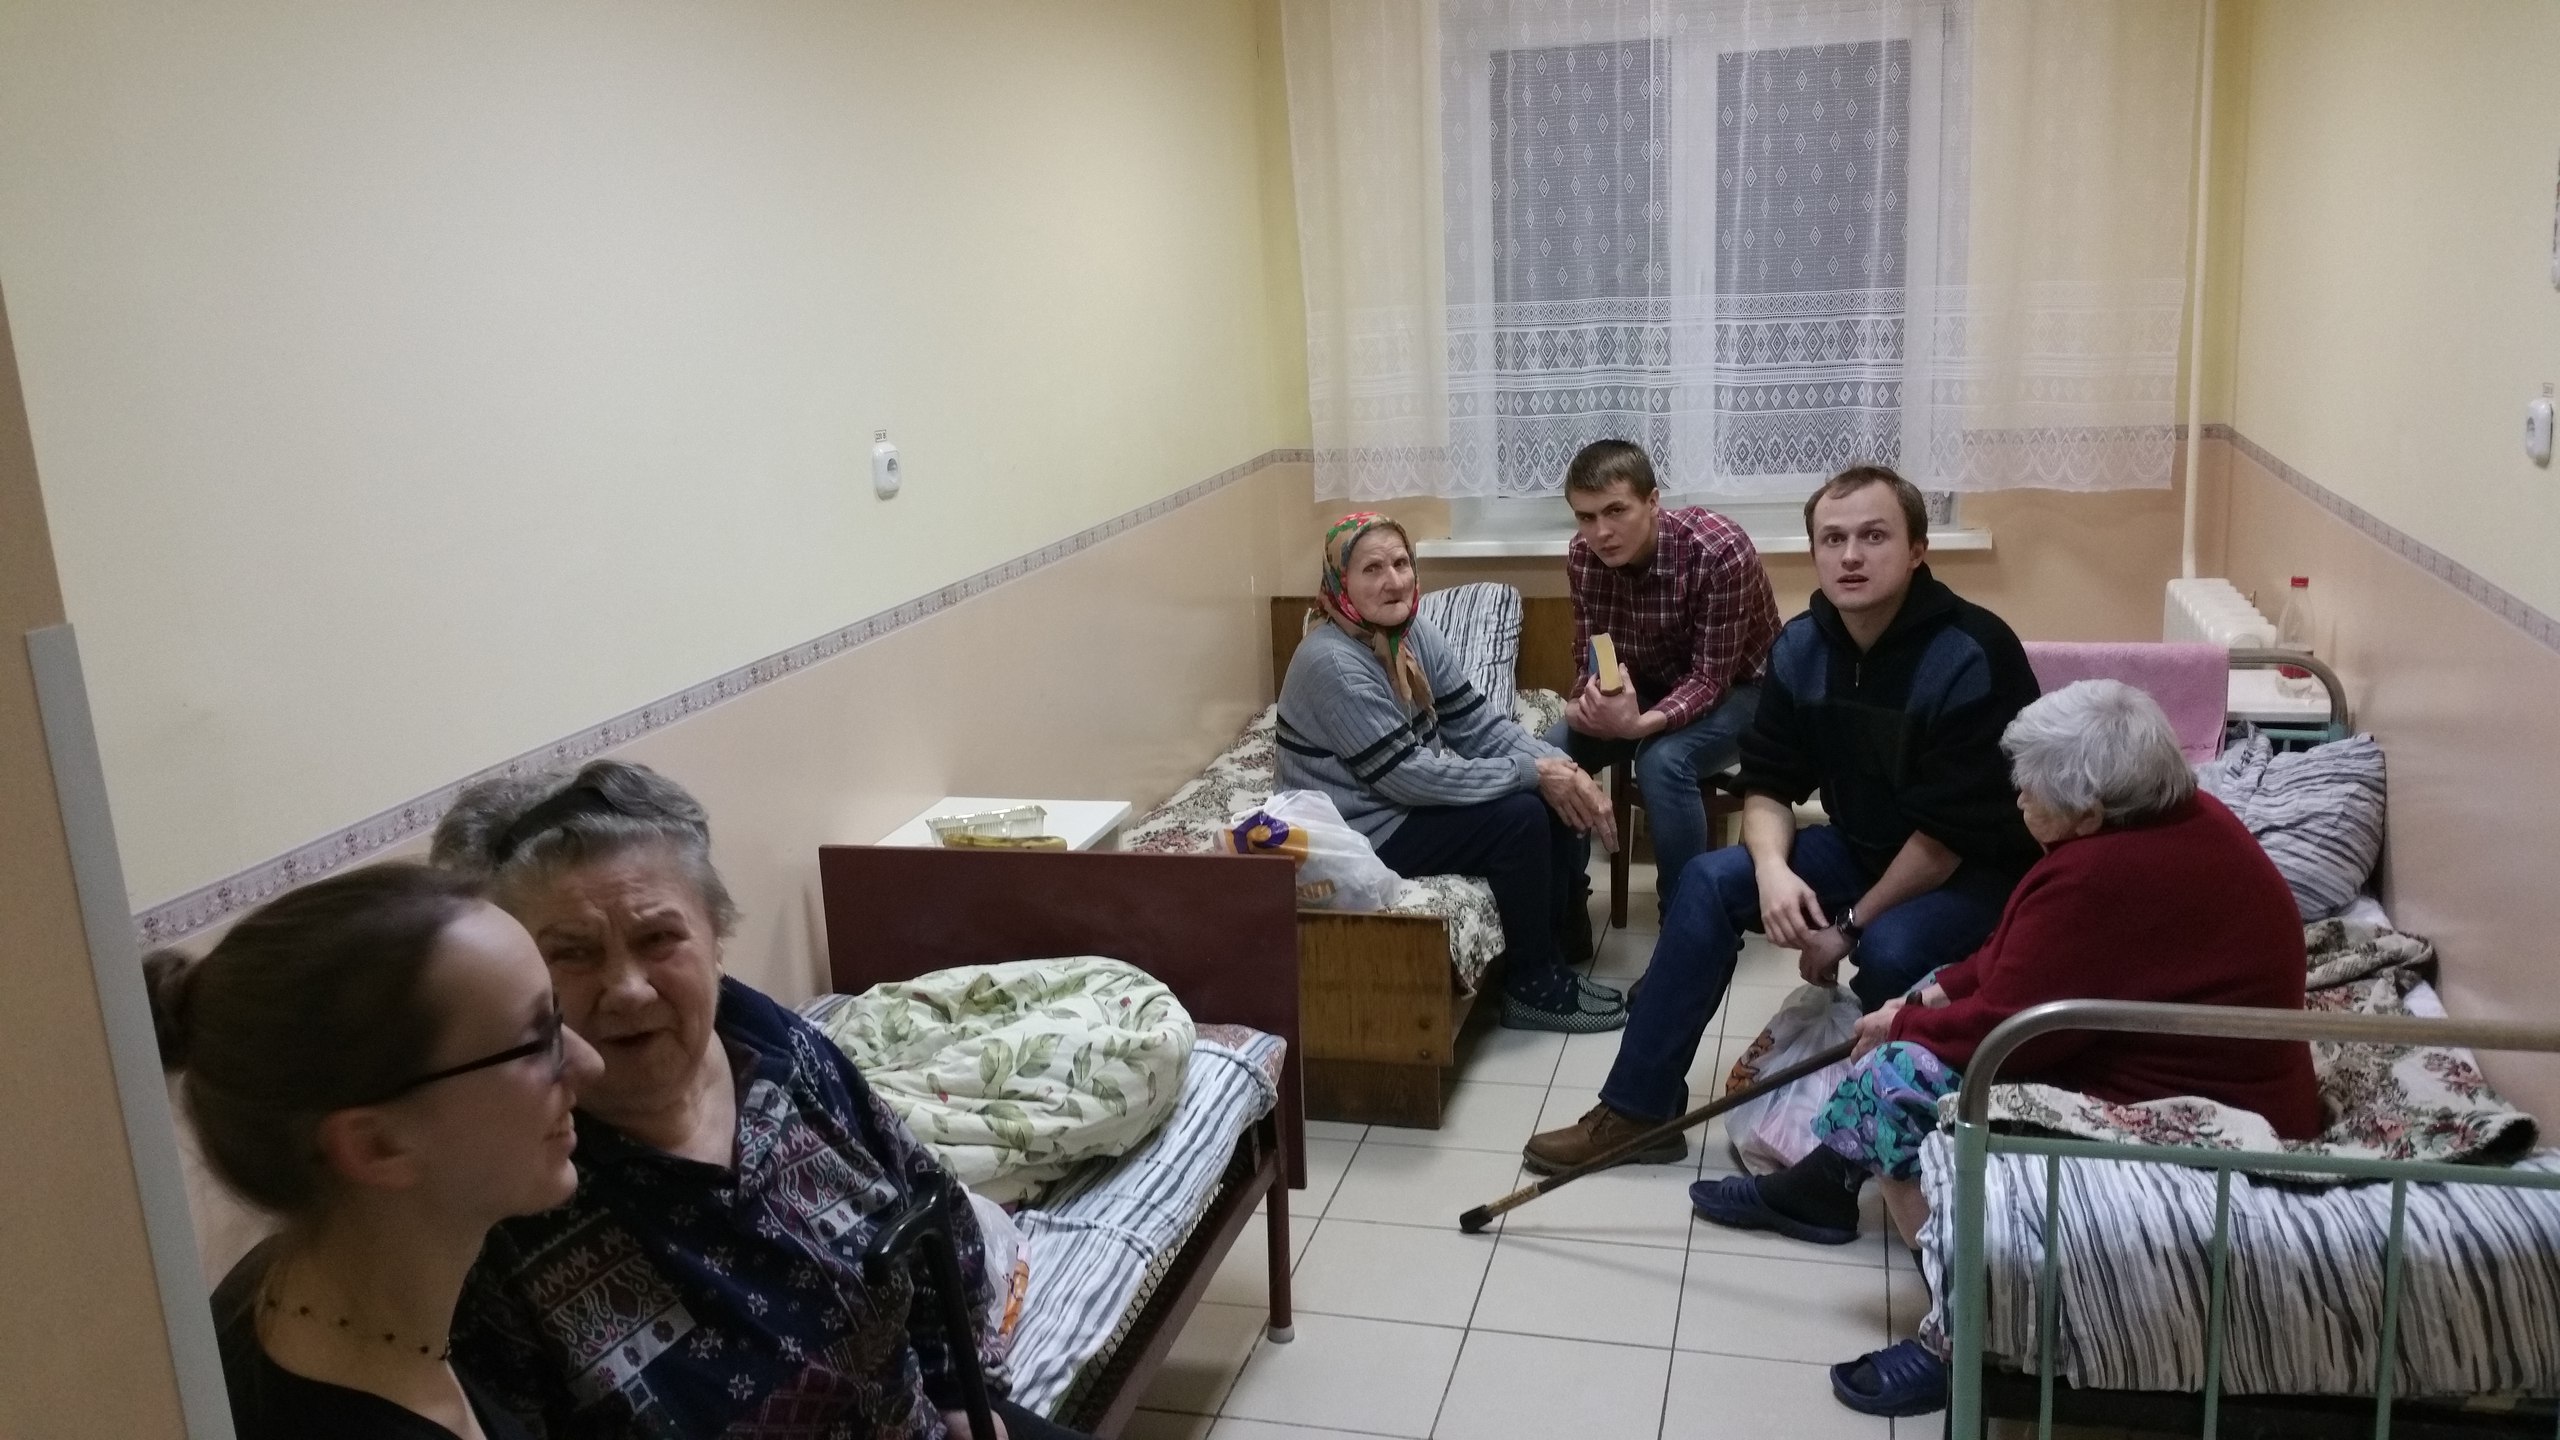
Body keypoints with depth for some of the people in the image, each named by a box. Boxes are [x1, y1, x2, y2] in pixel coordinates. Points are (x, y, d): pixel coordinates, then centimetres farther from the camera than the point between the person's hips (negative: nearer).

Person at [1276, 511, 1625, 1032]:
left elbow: (1479, 724, 2)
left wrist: (1560, 766, -14)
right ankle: (1533, 988, -2)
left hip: (1410, 800, 9)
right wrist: (1532, 773, -22)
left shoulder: (1412, 634, 1)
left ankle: (1558, 941, 15)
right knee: (1520, 817, -19)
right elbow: (1410, 777, -26)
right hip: (1363, 833, -9)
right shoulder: (1332, 663, -25)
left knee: (1559, 801, -1)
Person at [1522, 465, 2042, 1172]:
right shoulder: (1801, 647, -5)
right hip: (1861, 848, 6)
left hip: (1973, 870, -6)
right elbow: (1767, 783, -1)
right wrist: (1773, 867, -22)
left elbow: (1952, 831, -24)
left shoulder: (1972, 656, -25)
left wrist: (1851, 925, -19)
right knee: (1709, 881, -12)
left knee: (1890, 951, -35)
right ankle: (1636, 1109, -7)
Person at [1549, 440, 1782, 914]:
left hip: (1738, 689, -5)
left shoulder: (1720, 552, -31)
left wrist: (1641, 724, -47)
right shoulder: (1583, 555, -14)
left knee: (1663, 762, -33)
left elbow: (1711, 678, -29)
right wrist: (1588, 703, -29)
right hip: (1649, 684, 5)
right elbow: (1590, 659, -5)